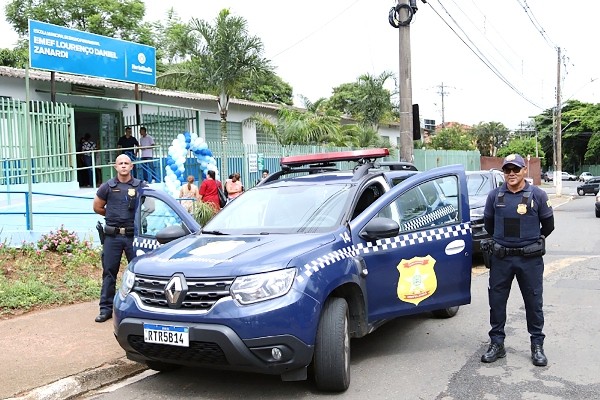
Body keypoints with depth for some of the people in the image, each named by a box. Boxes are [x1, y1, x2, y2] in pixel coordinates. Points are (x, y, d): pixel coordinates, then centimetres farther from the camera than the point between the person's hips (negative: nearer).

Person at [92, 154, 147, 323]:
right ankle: (106, 308, 12)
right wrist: (113, 216, 13)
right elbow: (97, 208, 14)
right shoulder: (107, 187, 5)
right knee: (109, 272, 5)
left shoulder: (141, 186, 4)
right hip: (112, 236, 1)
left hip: (134, 235, 0)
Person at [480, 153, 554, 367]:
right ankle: (497, 344, 19)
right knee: (496, 300, 7)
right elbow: (488, 223, 17)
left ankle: (537, 345, 21)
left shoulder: (538, 195, -3)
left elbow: (548, 225, 9)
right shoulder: (495, 195, 3)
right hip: (501, 258, 2)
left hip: (530, 259, -2)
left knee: (534, 301, 7)